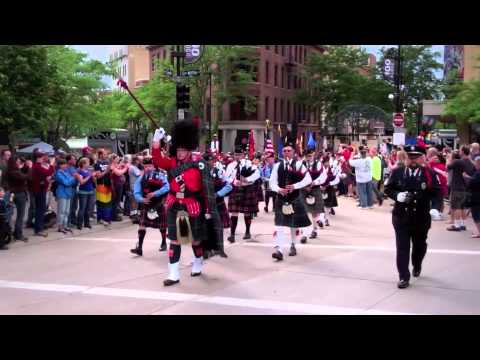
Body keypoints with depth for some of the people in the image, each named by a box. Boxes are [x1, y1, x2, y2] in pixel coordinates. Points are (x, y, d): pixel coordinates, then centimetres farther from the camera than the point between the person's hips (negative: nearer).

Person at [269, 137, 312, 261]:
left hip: (295, 199, -1)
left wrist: (294, 186, -18)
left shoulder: (298, 164, -3)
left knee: (294, 224, 14)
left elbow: (308, 179, -8)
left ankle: (293, 246, 34)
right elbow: (272, 182, 2)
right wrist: (279, 189, -18)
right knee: (279, 224, -10)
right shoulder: (277, 165, 3)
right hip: (281, 199, 1)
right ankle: (279, 250, -16)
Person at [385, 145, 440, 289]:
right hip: (401, 216, 0)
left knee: (419, 245, 20)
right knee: (402, 248, -3)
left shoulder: (429, 173, -4)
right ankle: (404, 277, 2)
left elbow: (436, 191, -5)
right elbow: (388, 189, 3)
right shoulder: (397, 172, -1)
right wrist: (397, 196, -16)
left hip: (421, 217, 1)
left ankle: (417, 266, 48)